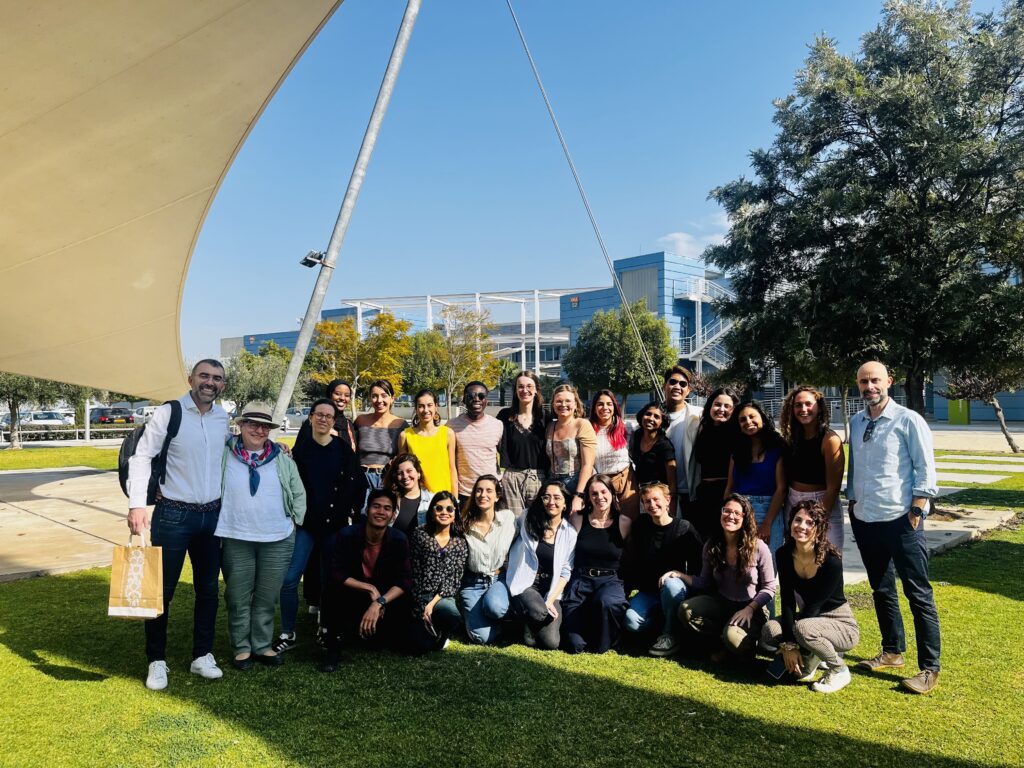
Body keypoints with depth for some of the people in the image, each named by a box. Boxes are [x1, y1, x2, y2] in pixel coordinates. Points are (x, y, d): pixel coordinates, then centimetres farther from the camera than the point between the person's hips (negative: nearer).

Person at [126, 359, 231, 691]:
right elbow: (141, 457, -11)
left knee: (208, 589, 11)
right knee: (162, 589, 4)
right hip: (173, 514, -4)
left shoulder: (223, 418, 6)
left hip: (212, 515, 5)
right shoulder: (167, 414, -9)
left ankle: (202, 656, 25)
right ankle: (157, 661, 20)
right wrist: (137, 505, -19)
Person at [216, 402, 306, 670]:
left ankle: (262, 646, 25)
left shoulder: (282, 458, 8)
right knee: (238, 598, 8)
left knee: (267, 598, 10)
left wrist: (296, 520, 4)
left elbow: (298, 493, 12)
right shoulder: (224, 454, 1)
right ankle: (241, 647, 23)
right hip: (235, 540, -1)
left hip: (278, 540, 2)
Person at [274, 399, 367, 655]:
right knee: (289, 579, -9)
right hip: (306, 525, 0)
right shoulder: (300, 450, 3)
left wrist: (351, 513, 2)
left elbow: (360, 485, 6)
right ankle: (288, 634, 5)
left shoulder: (344, 450, 2)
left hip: (335, 525, 0)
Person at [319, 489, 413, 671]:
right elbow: (336, 575, -22)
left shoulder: (399, 540, -16)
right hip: (352, 595, -3)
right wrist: (370, 589, -28)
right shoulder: (347, 535, -19)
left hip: (385, 596, 3)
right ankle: (332, 646, -11)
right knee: (332, 590, -33)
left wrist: (379, 603, -34)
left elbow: (405, 580, -19)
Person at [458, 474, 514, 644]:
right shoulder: (465, 523, -1)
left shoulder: (508, 517, -3)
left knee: (494, 606, -36)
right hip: (472, 583, 0)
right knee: (482, 637, -19)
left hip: (499, 579, 0)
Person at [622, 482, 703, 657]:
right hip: (647, 592, 3)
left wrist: (679, 573, -23)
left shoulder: (684, 528, -6)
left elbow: (699, 565, -7)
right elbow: (630, 561, 9)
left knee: (671, 585, -39)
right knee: (630, 621, -26)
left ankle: (670, 634, -15)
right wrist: (627, 589, 2)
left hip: (675, 588, -2)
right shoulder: (640, 525, 4)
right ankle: (663, 621, 5)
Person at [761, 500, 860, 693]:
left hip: (841, 624, -5)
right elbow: (788, 601, -10)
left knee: (803, 628, -35)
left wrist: (791, 644, -21)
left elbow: (814, 605, -23)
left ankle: (839, 670, -6)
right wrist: (788, 644, -20)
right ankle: (810, 656, 8)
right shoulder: (784, 555, -9)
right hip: (808, 618, 5)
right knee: (769, 631, -21)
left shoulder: (832, 561, -25)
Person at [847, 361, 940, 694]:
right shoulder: (856, 422, 8)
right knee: (881, 589, 17)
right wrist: (853, 501, 13)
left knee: (918, 593, 1)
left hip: (901, 520, -6)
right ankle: (892, 651, 32)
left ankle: (930, 668, 10)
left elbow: (926, 469, -9)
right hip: (865, 520, 6)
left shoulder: (908, 420, -8)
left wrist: (917, 510, -13)